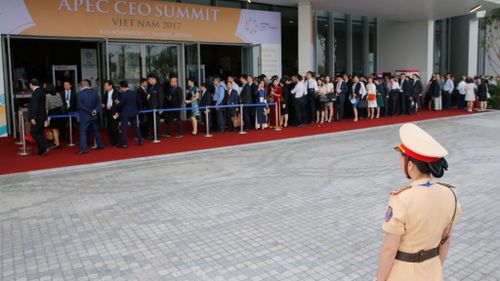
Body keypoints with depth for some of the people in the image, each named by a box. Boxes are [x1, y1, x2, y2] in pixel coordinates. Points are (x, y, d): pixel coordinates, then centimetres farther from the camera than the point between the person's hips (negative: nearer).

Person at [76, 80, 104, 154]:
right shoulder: (94, 93, 5)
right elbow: (98, 104, 4)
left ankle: (83, 149, -10)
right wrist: (96, 110, -7)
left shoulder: (79, 94, -9)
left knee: (83, 132, -4)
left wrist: (90, 112, -8)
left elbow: (81, 106, -12)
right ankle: (100, 145, 25)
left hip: (84, 117, -5)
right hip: (93, 116, 5)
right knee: (96, 131, 16)